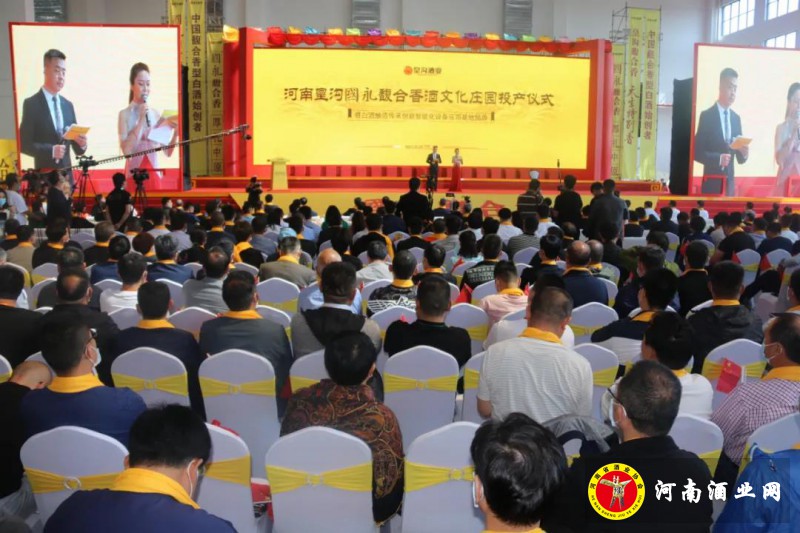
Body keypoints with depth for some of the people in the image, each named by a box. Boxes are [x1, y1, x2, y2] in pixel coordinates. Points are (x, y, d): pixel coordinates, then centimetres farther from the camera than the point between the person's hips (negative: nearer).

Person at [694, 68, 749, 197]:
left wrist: (744, 154, -7)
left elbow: (739, 159, 14)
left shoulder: (736, 118, 13)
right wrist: (718, 158, -23)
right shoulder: (706, 115, -4)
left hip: (730, 181, 5)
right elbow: (697, 152, -9)